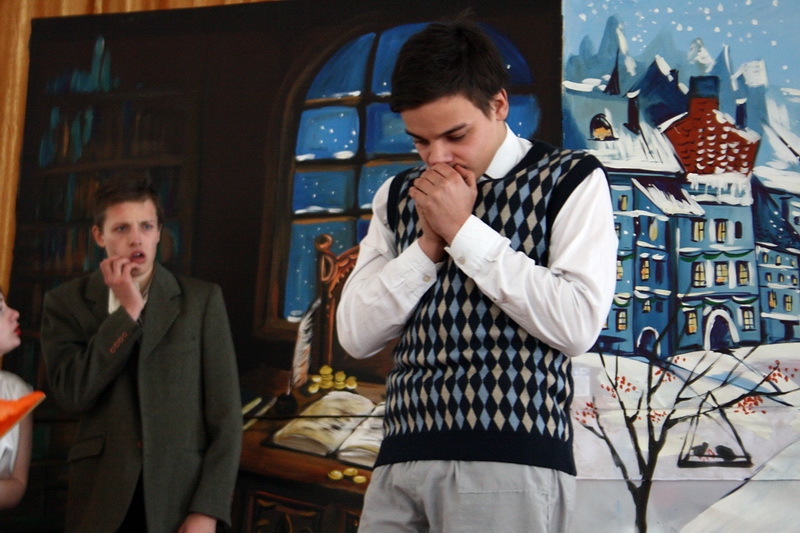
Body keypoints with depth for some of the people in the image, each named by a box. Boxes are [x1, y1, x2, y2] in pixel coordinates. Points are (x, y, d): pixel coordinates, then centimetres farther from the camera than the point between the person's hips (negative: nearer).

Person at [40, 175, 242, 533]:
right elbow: (71, 394, -11)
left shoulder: (203, 300, 1)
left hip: (183, 496, 0)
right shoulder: (66, 303, 3)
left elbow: (225, 412, -2)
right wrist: (128, 311, -11)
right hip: (101, 500, 1)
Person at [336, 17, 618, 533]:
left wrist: (464, 231, -10)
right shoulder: (398, 196, 15)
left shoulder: (571, 181, 2)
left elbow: (578, 324, -11)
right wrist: (429, 242, -4)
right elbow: (356, 333, 9)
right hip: (402, 456, 4)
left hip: (510, 462, -4)